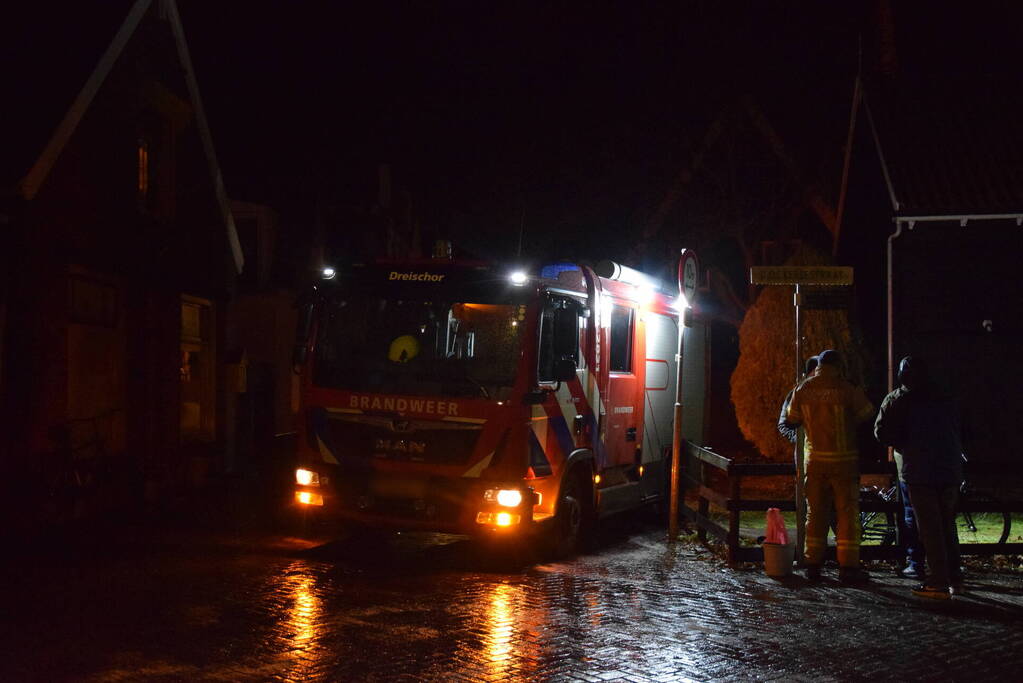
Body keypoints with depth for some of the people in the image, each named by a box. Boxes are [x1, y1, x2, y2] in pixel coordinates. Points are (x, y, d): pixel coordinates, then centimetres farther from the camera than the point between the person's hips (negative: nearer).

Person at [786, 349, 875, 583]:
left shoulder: (803, 390, -1)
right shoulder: (847, 390, -12)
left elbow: (793, 419, 10)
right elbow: (867, 413, -2)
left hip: (814, 459, 3)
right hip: (843, 459, -3)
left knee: (815, 512, 11)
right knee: (847, 513, 3)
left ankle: (813, 565, 13)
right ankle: (848, 566, 1)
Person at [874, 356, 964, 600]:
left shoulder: (898, 399, 1)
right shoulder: (945, 399, 15)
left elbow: (882, 432, -1)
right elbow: (957, 433, 20)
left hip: (920, 472, -5)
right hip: (950, 470, 5)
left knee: (929, 528, -3)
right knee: (947, 526, 16)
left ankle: (938, 582, -5)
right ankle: (954, 579, 19)